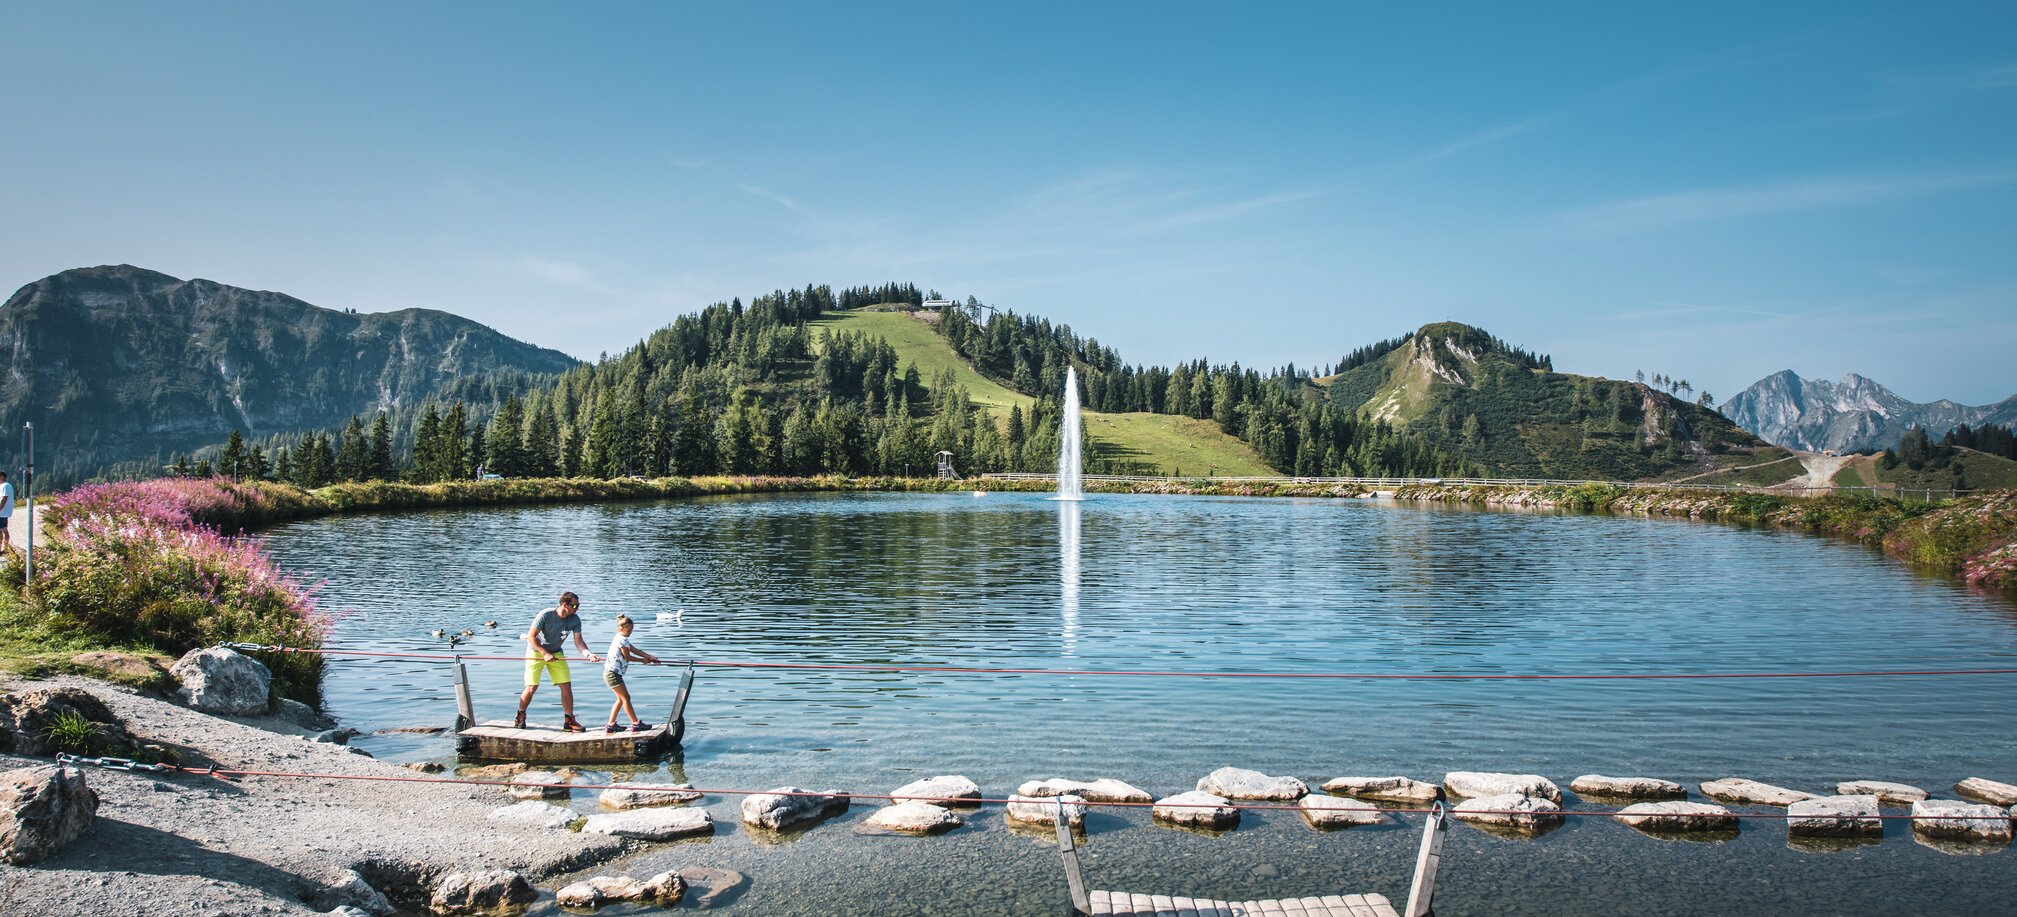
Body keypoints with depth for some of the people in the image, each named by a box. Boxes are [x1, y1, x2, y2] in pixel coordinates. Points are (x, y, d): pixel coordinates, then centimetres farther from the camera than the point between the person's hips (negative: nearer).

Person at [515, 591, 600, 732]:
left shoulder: (575, 619, -12)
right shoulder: (546, 615, -24)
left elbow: (578, 641, -14)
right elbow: (531, 636, -20)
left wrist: (588, 653, -33)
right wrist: (545, 654, -26)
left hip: (556, 653, 4)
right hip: (537, 652, -4)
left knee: (566, 686, -6)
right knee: (532, 687, -8)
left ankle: (569, 720, 2)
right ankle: (520, 717, 16)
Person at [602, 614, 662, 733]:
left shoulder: (621, 639, 16)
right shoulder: (623, 640, -15)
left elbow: (636, 650, 13)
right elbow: (628, 657, -11)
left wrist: (650, 657, 4)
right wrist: (643, 660, 3)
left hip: (611, 673, 10)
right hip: (613, 673, -10)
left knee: (621, 699, 14)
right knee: (625, 697, -7)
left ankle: (611, 725, 16)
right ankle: (636, 724, -5)